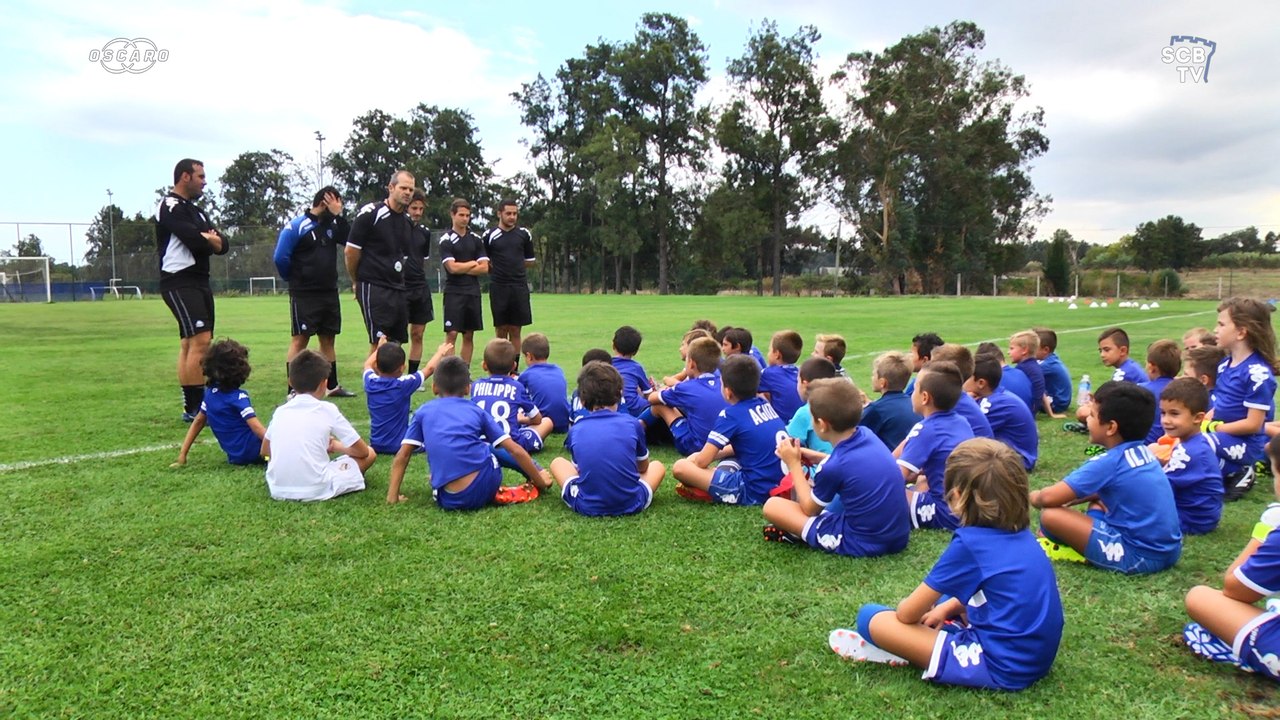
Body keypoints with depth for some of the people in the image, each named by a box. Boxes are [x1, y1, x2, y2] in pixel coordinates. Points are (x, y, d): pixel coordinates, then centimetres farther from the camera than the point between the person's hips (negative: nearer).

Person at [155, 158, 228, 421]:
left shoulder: (196, 211, 22)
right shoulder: (171, 207, -8)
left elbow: (222, 246, 13)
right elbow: (195, 240, -22)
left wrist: (206, 240, -10)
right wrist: (210, 240, 0)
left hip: (199, 282, 10)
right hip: (180, 283, -10)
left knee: (189, 344, 11)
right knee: (200, 340, -18)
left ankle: (192, 406, 15)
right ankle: (195, 407, -16)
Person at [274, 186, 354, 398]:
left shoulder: (332, 225, 9)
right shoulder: (296, 226, -11)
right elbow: (280, 257, -12)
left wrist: (338, 215, -10)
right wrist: (294, 279, 2)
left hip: (330, 293, 7)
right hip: (304, 295, -7)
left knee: (328, 339, 13)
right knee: (299, 340, -5)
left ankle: (332, 386, 22)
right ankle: (293, 390, -2)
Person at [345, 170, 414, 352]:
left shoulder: (408, 221, 12)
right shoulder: (370, 213, -10)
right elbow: (350, 252, -6)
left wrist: (397, 280, 17)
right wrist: (357, 282, 4)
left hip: (398, 289, 7)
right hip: (373, 288, -7)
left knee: (397, 342, 8)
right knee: (379, 343, -9)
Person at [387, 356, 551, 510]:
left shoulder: (423, 412, 18)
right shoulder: (477, 411, 17)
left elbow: (402, 456, 14)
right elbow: (516, 450, 14)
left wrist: (392, 497, 19)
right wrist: (541, 482, 23)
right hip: (486, 486, 0)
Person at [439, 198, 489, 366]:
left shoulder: (476, 239, 9)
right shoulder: (446, 240, -3)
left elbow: (484, 268, 1)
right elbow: (452, 267, -14)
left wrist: (461, 268, -6)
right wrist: (472, 263, -1)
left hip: (473, 292, 4)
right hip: (454, 293, -4)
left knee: (469, 335, 7)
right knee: (452, 334, -8)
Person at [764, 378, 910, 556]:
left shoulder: (833, 467, -23)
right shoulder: (866, 435, -3)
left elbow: (810, 509, -4)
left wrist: (793, 464, 2)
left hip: (864, 543, -8)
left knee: (772, 506, -6)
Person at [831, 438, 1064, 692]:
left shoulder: (970, 542, -18)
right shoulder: (1021, 535, 3)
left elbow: (907, 613, -9)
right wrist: (945, 607, 19)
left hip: (1001, 667, -9)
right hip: (1036, 658, 9)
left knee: (871, 617, -11)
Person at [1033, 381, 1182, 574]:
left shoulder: (1108, 462, -16)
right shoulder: (1142, 452, 7)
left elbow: (1050, 498, -17)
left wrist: (1035, 497, 5)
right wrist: (1073, 495, 15)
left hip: (1140, 555, -9)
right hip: (1168, 549, 9)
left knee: (1050, 515, -15)